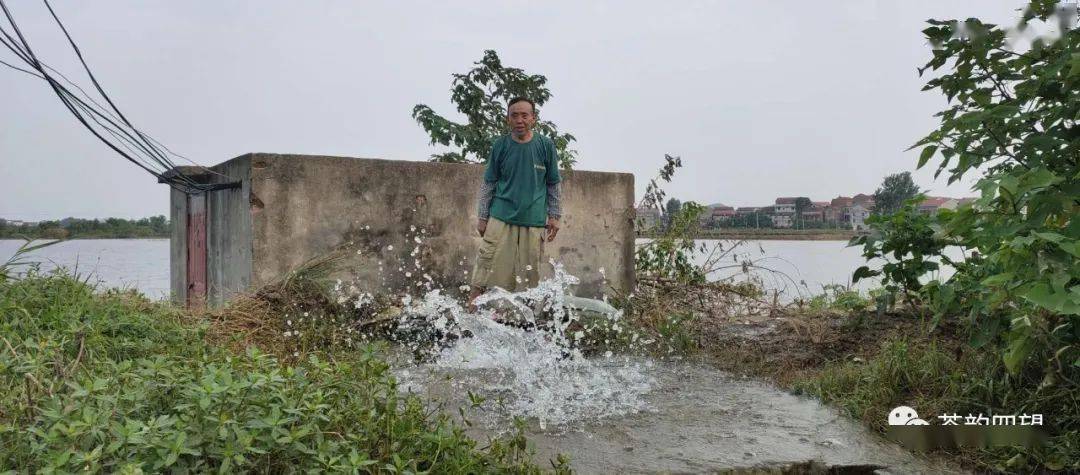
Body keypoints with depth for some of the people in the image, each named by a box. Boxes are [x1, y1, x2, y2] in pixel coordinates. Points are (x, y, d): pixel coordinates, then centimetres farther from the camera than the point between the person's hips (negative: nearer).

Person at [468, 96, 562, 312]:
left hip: (534, 221, 1)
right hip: (501, 218, 0)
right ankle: (474, 312, 5)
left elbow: (553, 185, 11)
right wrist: (482, 217, 7)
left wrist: (554, 216, 8)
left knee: (528, 275, 5)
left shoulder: (546, 146, 2)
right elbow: (488, 184, 9)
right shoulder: (500, 145, 2)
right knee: (489, 269, -4)